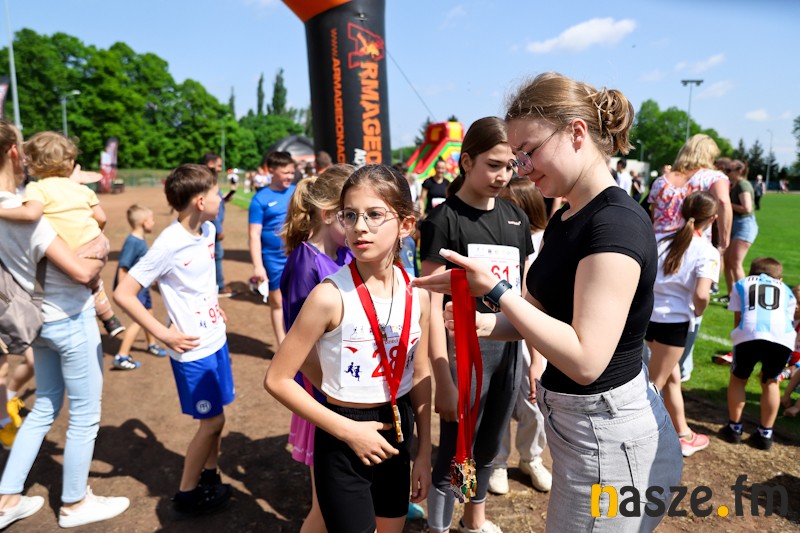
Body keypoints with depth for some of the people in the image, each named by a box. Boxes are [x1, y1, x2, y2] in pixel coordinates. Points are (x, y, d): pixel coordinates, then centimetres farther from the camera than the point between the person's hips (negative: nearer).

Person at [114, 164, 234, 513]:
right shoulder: (169, 245, -22)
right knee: (212, 421, 4)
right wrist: (164, 334, -20)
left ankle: (209, 477, 36)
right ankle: (186, 493, 24)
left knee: (215, 417, 17)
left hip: (216, 339, 7)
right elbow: (123, 294, -20)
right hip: (194, 349, -7)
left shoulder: (208, 230, 1)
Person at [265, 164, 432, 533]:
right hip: (343, 443, -5)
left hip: (396, 435, 5)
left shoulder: (417, 295, -6)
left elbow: (420, 377, 4)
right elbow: (277, 379, -16)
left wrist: (424, 453, 8)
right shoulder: (330, 296, -21)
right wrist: (347, 430, -17)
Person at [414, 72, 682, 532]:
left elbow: (585, 360, -28)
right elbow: (546, 313, 10)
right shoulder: (565, 220, 6)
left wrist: (495, 290, -26)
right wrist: (488, 323, -8)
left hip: (608, 437, -8)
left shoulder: (617, 223, -23)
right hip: (572, 421, 9)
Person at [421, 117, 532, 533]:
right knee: (454, 454, 7)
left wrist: (538, 356, 9)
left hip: (509, 350, 6)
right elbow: (432, 306, -14)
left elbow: (525, 295, 10)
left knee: (488, 447, 22)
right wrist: (443, 380, -17)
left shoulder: (516, 218, 5)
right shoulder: (444, 220, -12)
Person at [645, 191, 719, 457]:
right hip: (675, 321, -6)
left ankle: (683, 434, 37)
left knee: (672, 376, 22)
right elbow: (701, 294, -21)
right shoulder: (708, 252, -9)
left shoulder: (663, 240, 7)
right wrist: (698, 312, -1)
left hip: (648, 315, 6)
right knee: (654, 385, 6)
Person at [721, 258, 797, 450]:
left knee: (738, 378, 22)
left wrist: (739, 339, 31)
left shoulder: (741, 284, 31)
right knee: (770, 382, 24)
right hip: (782, 338, 2)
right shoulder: (786, 291, 34)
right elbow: (788, 318, 23)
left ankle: (734, 428, 24)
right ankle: (765, 434, 24)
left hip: (750, 334, -1)